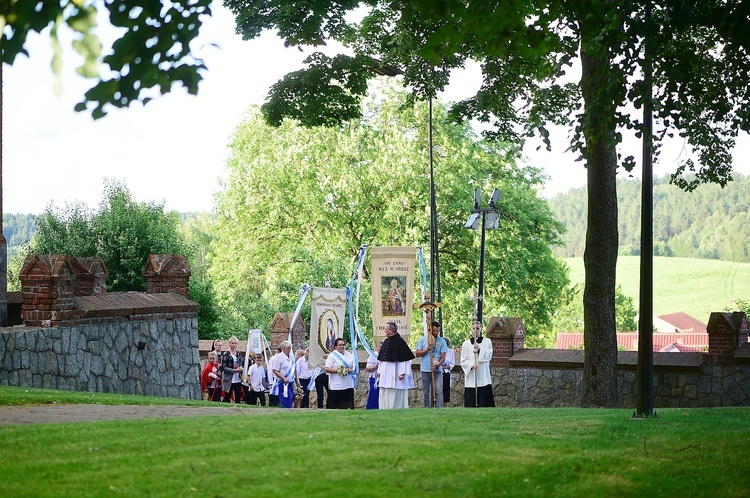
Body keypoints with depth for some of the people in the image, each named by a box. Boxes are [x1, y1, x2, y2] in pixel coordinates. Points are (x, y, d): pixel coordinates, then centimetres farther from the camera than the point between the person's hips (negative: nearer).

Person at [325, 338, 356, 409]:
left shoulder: (349, 355, 16)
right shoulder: (332, 356, 0)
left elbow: (354, 366, 18)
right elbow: (327, 369, -8)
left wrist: (351, 370, -4)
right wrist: (337, 370, -20)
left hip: (349, 385, 5)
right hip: (336, 386, -5)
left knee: (349, 406, 1)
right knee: (337, 406, -4)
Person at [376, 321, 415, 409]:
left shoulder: (399, 341, -11)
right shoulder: (386, 341, 12)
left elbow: (404, 358, -15)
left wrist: (402, 373, -20)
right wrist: (379, 371, 14)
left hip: (395, 371, -8)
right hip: (385, 373, 8)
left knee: (396, 395, -3)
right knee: (384, 394, 8)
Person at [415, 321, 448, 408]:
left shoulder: (442, 341, 5)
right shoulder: (422, 340, 7)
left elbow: (443, 357, 0)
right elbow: (417, 354, 5)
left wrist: (436, 366, -16)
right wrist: (427, 350, -11)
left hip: (437, 371, -1)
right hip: (425, 370, 1)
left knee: (439, 391, -10)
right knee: (426, 393, 6)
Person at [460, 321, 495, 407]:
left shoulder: (487, 342, 8)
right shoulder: (466, 343, 10)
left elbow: (488, 357, -4)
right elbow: (463, 360, 6)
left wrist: (479, 348, -18)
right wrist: (471, 365, -14)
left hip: (483, 377, -1)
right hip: (471, 377, 1)